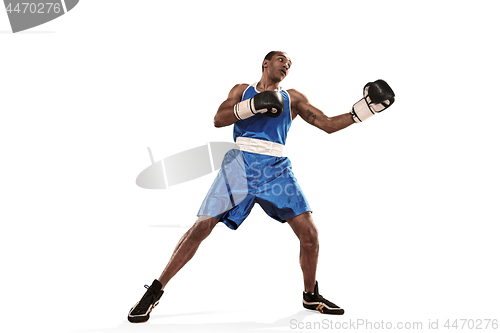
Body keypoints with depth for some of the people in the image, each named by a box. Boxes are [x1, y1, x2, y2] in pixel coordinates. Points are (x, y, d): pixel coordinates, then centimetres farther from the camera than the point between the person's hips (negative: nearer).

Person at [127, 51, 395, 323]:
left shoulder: (293, 99, 18)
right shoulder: (242, 91, 15)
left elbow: (329, 124, 13)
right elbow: (218, 119, 0)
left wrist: (365, 109, 4)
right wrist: (252, 105, -13)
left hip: (275, 170, 2)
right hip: (240, 166, -2)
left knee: (309, 233, -6)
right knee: (201, 227, -9)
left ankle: (311, 296, 19)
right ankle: (155, 291, 2)